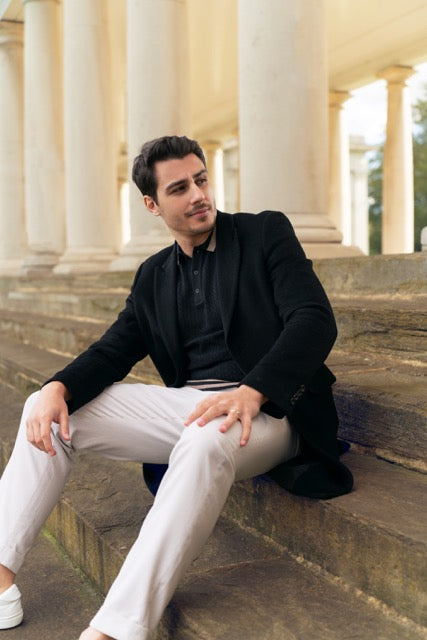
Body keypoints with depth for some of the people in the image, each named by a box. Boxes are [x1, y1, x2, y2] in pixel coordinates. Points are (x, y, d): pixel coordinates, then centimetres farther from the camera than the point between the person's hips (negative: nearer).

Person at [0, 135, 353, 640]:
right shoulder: (154, 275, 16)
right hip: (185, 406, 6)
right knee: (49, 410, -3)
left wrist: (251, 392, -28)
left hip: (266, 409, -5)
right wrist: (57, 389, -11)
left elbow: (315, 320, -12)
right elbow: (113, 351, 11)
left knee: (205, 440, -40)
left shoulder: (266, 233, 1)